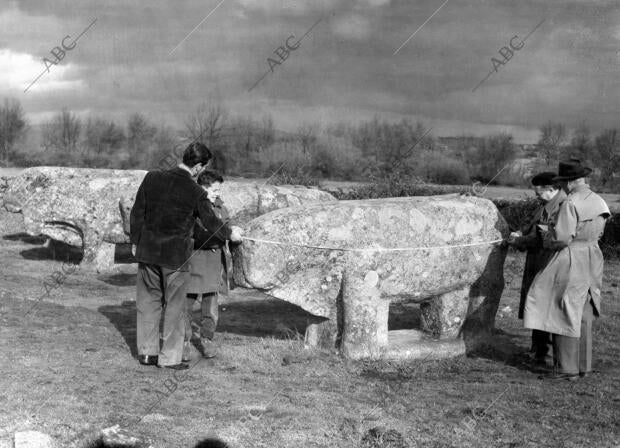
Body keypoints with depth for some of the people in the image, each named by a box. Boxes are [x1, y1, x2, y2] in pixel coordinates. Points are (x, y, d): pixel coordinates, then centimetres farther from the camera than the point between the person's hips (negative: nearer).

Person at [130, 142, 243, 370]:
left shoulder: (152, 178, -5)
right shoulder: (196, 193, -14)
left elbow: (137, 212, 1)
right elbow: (211, 222, -1)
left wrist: (136, 240, 14)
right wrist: (231, 233, 19)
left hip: (147, 251, 4)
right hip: (175, 256, -4)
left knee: (149, 300, 16)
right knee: (174, 306, 9)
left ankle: (147, 351, 24)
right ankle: (169, 357, 14)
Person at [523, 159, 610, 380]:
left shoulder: (570, 204, -18)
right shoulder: (597, 201, 6)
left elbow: (561, 237, -20)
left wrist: (547, 240, 2)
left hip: (571, 260, -8)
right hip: (592, 257, 9)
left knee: (565, 315, -2)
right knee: (583, 315, 15)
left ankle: (567, 369, 0)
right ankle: (583, 365, 21)